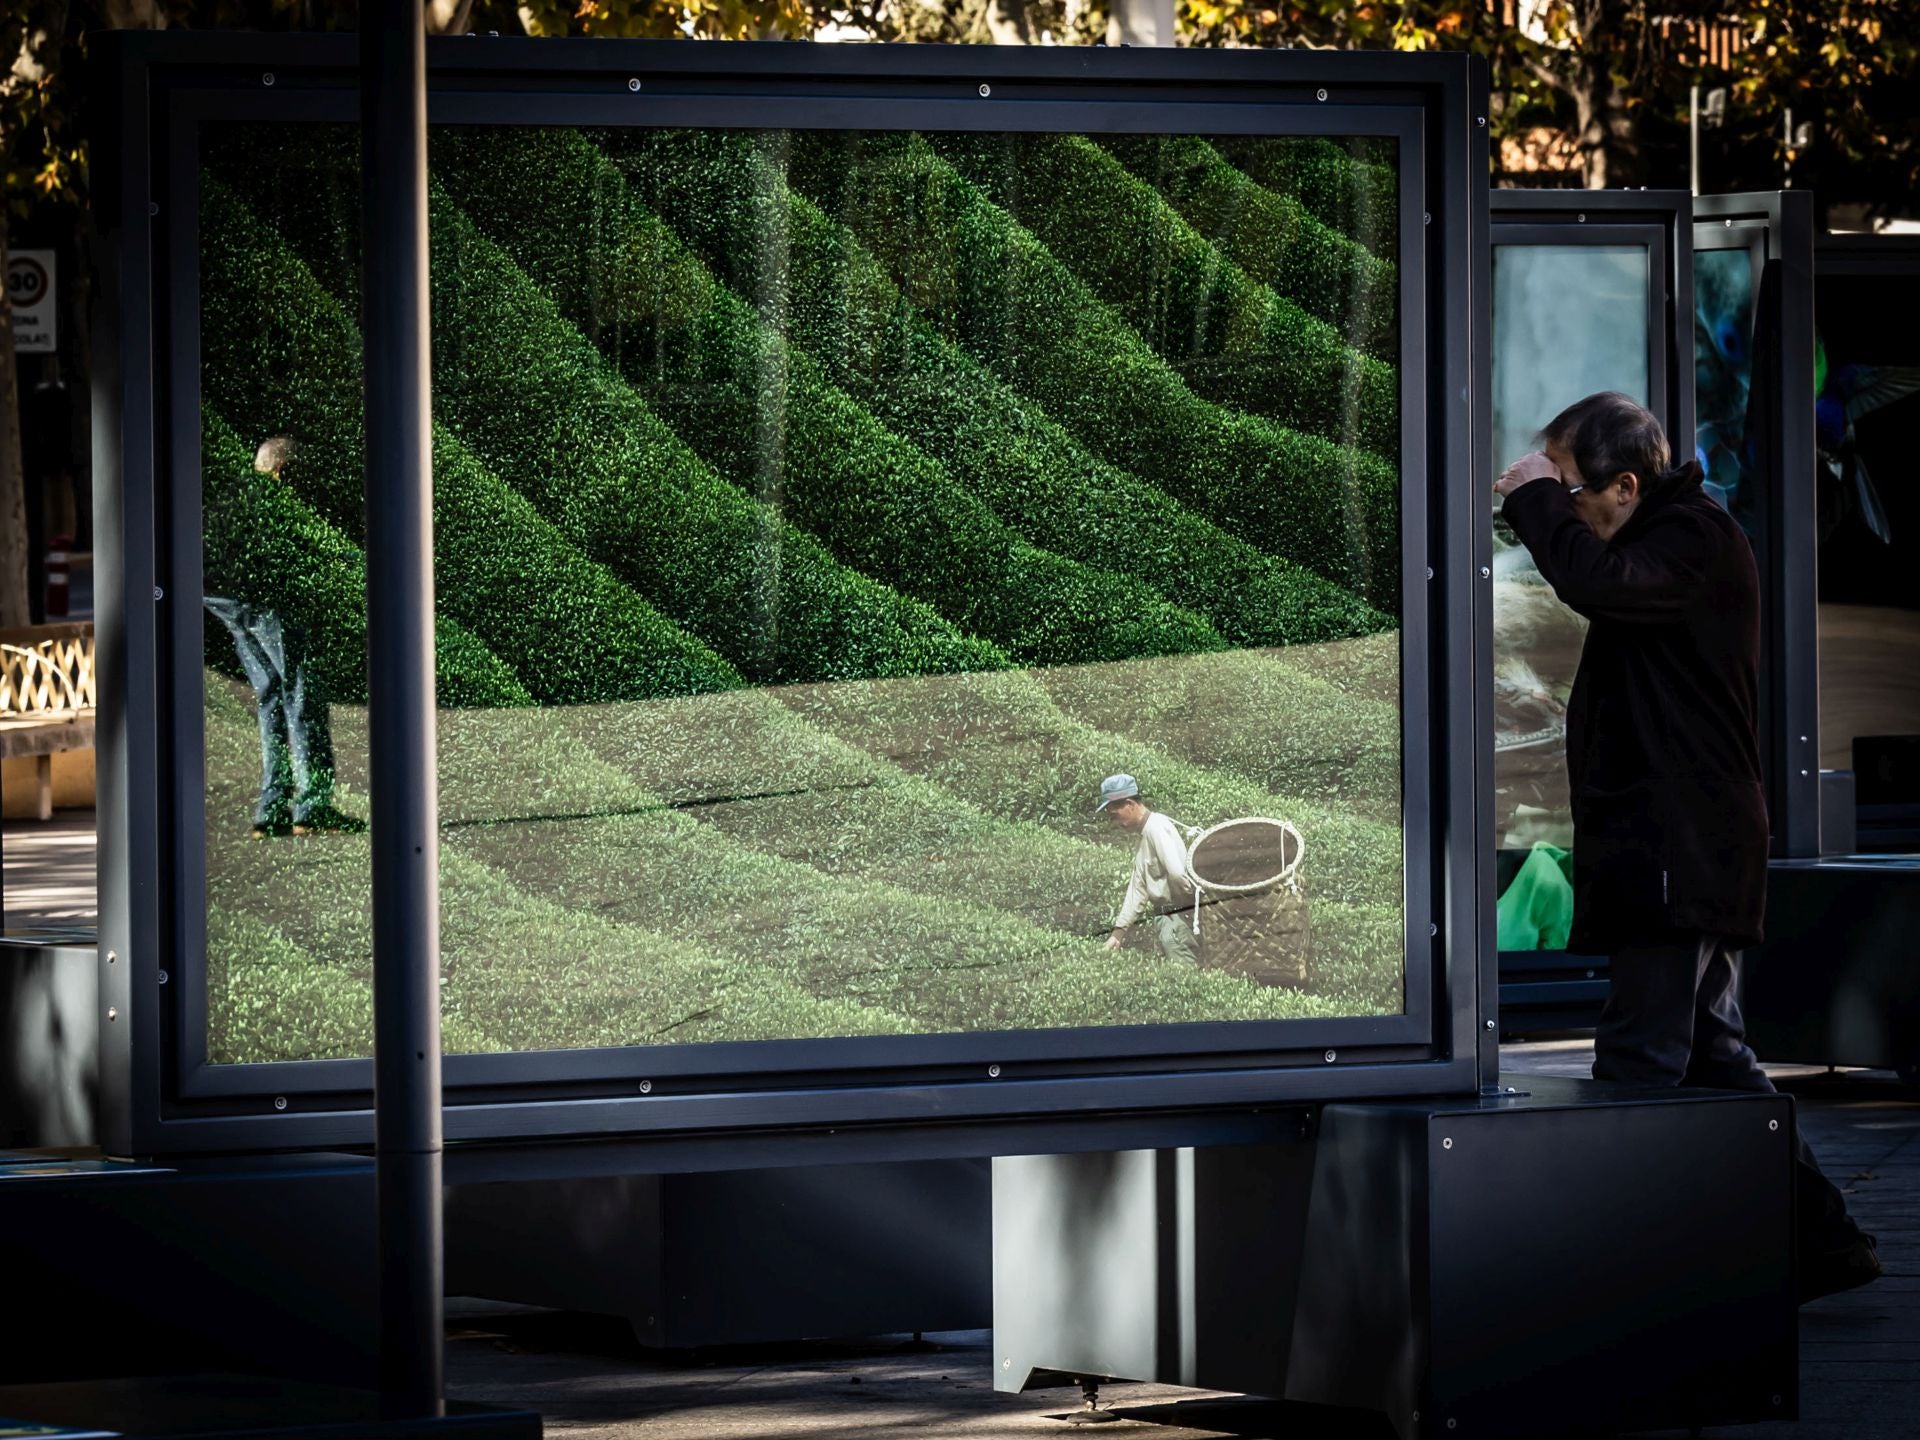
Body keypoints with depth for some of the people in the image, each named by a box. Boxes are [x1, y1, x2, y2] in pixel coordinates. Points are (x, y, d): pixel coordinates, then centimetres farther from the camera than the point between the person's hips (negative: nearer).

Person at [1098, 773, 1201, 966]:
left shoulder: (1157, 828, -13)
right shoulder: (1144, 834, 19)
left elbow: (1177, 872, -24)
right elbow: (1138, 888, 22)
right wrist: (1118, 933, 19)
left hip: (1179, 916, -10)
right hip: (1164, 919, 10)